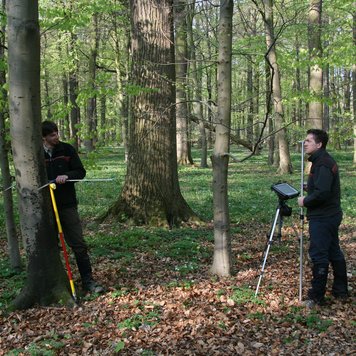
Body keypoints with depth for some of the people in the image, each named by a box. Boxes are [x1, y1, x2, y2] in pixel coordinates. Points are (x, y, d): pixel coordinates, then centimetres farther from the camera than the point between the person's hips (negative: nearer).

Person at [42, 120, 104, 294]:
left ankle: (88, 281, 7)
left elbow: (81, 172, 3)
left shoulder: (67, 149, 2)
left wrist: (67, 176, -16)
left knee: (79, 244, -1)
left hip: (67, 205, 0)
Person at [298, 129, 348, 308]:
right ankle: (341, 291, 27)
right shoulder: (325, 160, 13)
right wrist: (308, 199, 11)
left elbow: (322, 193, -27)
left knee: (319, 255, -4)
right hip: (330, 215, 11)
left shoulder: (323, 164, -19)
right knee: (334, 252, 16)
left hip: (322, 218, -11)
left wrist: (305, 201, -14)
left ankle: (317, 297, 3)